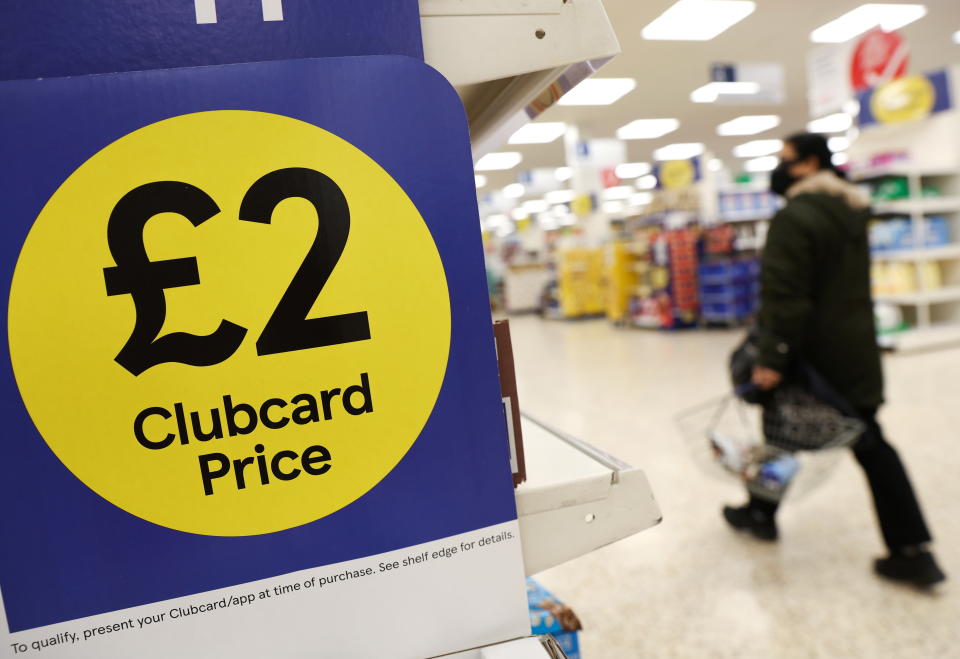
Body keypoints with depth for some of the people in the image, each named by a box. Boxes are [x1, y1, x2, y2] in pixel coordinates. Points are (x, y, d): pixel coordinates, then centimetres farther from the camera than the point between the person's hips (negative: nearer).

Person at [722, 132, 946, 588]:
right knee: (869, 442, 9)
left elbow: (785, 296, -25)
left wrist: (772, 357, -24)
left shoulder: (795, 217, -18)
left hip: (814, 350, -8)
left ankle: (761, 514, 31)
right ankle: (913, 550, 9)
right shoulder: (853, 210, 12)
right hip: (855, 346, 8)